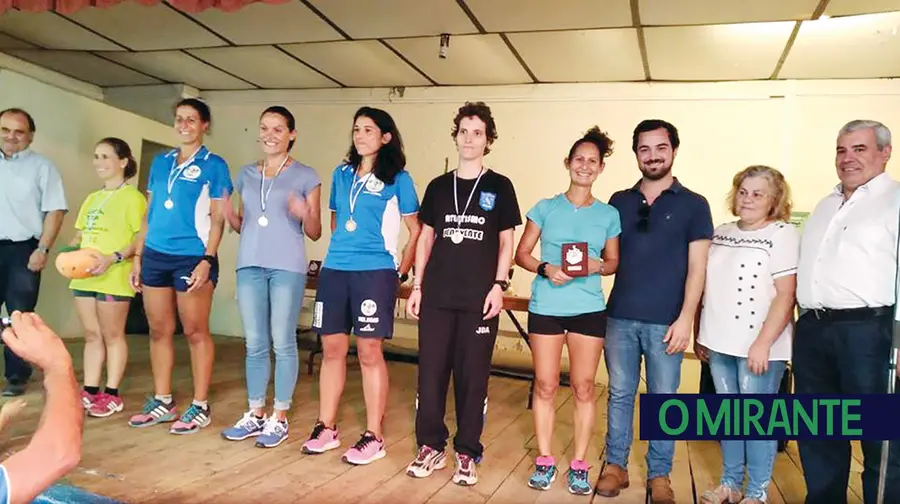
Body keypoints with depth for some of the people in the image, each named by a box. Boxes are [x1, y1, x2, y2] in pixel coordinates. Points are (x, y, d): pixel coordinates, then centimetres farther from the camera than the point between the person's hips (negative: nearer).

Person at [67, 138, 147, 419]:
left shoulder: (132, 197, -6)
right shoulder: (91, 199, 19)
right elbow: (80, 234, 23)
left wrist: (113, 258, -23)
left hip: (114, 278, -7)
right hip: (84, 277, 7)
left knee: (113, 336, 1)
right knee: (92, 336, 12)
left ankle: (112, 395, 9)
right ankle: (90, 391, 19)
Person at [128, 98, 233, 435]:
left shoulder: (213, 165, 0)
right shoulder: (160, 162, 14)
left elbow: (217, 219, -5)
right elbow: (149, 213, 16)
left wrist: (207, 260, -14)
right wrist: (138, 256, 11)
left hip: (192, 257, -5)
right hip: (155, 255, 5)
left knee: (195, 332, 0)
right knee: (159, 331, 9)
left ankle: (200, 406, 9)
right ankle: (162, 402, 21)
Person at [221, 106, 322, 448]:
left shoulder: (305, 176, 2)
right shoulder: (246, 174, 15)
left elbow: (315, 233, 1)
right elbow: (243, 226, 19)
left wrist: (305, 215, -19)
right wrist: (228, 215, -2)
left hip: (287, 267, -4)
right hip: (250, 265, 4)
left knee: (283, 342, -1)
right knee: (254, 343, 8)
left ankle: (279, 418, 10)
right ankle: (255, 414, 19)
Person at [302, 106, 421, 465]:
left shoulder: (397, 178, 0)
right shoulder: (341, 174, 14)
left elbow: (416, 229, 1)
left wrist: (402, 271, -3)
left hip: (375, 272, -5)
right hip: (334, 270, 5)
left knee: (369, 352, -2)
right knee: (331, 349, 8)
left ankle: (374, 437, 9)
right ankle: (326, 428, 21)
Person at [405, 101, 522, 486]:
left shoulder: (499, 187, 3)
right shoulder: (438, 186, 10)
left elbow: (506, 242, 3)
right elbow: (425, 239, 12)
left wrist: (499, 285, -7)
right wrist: (417, 286, 7)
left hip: (480, 299, -2)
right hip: (437, 296, 3)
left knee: (473, 376, 3)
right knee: (431, 373, 5)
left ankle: (467, 453, 15)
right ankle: (431, 447, 18)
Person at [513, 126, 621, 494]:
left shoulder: (609, 215, 5)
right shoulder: (545, 208, 2)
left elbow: (614, 261, 12)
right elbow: (521, 253, 4)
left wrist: (598, 266, -10)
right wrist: (545, 268, -14)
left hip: (589, 309, 1)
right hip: (545, 307, 0)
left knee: (583, 387, 6)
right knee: (545, 386, 5)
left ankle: (579, 464, 19)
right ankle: (544, 461, 19)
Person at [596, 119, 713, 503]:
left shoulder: (693, 205, 2)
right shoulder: (619, 202, 9)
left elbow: (696, 267, -2)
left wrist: (685, 318, -10)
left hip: (665, 321, -2)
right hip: (620, 317, 3)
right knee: (619, 394, 10)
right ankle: (615, 465, 23)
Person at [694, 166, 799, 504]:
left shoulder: (783, 234, -6)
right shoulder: (720, 233, 11)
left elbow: (786, 294, -13)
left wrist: (763, 343, -17)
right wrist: (700, 335, 13)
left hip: (758, 346, -5)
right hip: (719, 344, 5)